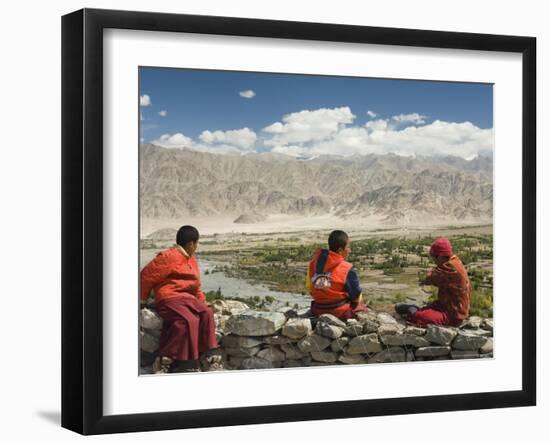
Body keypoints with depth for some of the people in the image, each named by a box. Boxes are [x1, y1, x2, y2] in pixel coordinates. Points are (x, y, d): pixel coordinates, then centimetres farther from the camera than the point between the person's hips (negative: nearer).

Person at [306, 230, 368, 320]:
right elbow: (356, 298, -9)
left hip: (318, 311, 6)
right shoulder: (347, 270, -18)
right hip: (340, 312, -6)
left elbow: (309, 288, 7)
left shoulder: (314, 261, -3)